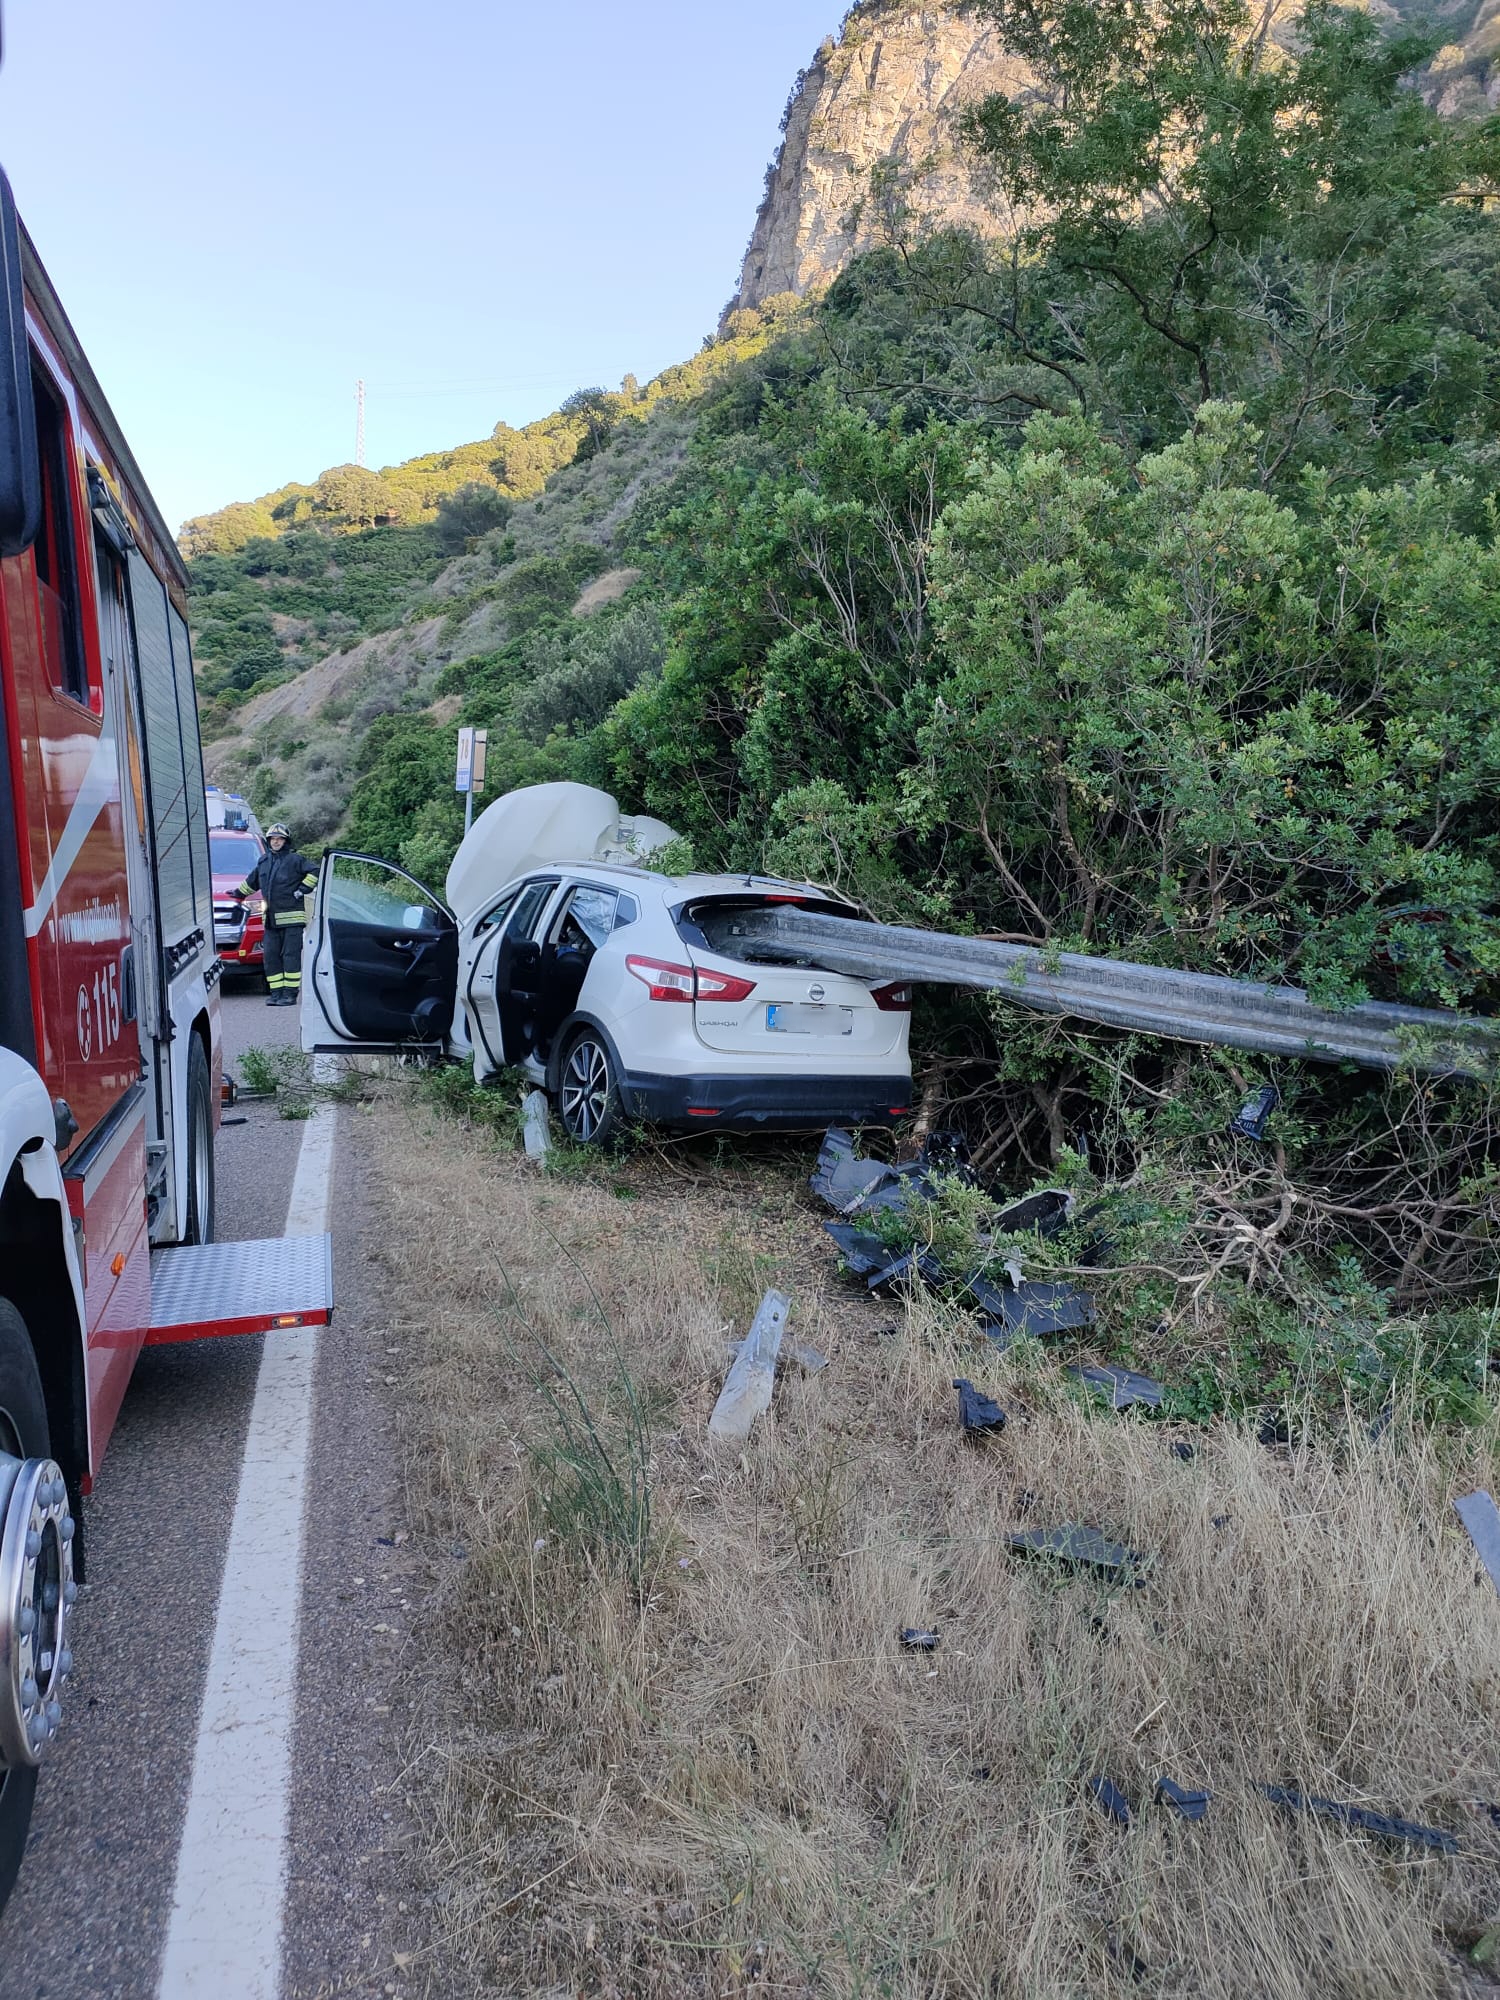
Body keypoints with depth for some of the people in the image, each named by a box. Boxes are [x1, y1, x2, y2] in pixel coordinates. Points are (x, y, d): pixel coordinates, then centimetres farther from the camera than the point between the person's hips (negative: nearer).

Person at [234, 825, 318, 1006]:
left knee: (291, 955, -5)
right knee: (271, 956, 4)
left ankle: (290, 993, -4)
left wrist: (302, 890, -8)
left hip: (292, 916, -6)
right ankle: (276, 992, 10)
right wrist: (238, 895, 34)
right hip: (271, 918, 6)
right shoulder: (263, 862, 16)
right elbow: (251, 882, 30)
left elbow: (314, 873, -5)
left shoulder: (295, 860, -2)